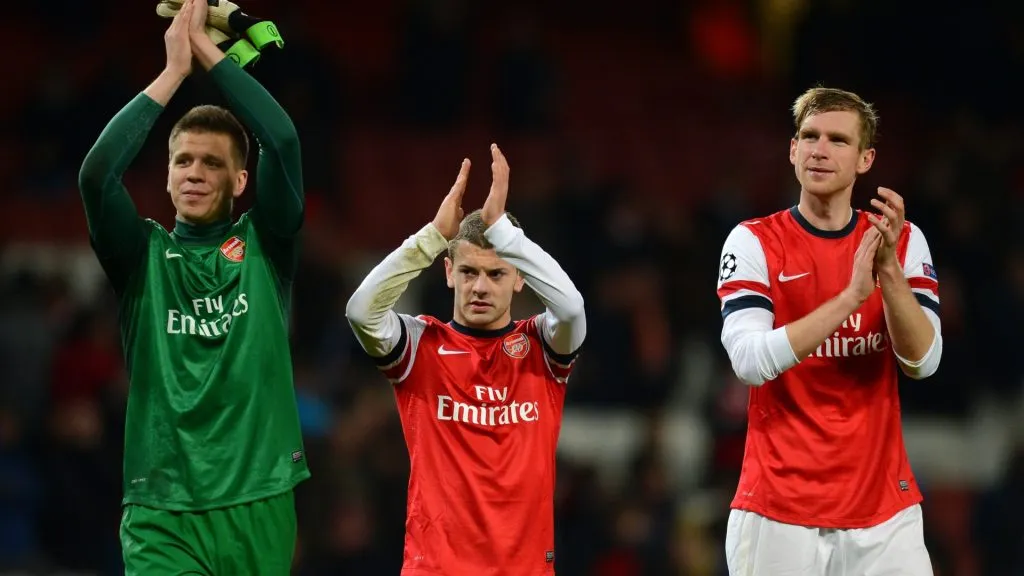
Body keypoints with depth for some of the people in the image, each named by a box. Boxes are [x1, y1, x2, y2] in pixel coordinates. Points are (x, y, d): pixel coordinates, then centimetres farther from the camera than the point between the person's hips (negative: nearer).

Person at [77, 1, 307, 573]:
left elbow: (283, 140, -5)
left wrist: (206, 47, -2)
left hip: (259, 505, 1)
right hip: (162, 513, -1)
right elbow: (97, 173, -9)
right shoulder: (143, 255, 8)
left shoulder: (266, 247, 9)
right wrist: (174, 71, -5)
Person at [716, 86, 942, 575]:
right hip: (778, 510, -2)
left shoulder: (904, 242, 5)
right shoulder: (753, 242, -3)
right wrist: (851, 295, -22)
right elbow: (750, 361, -16)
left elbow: (921, 363, -5)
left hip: (883, 509, 2)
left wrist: (888, 268, -18)